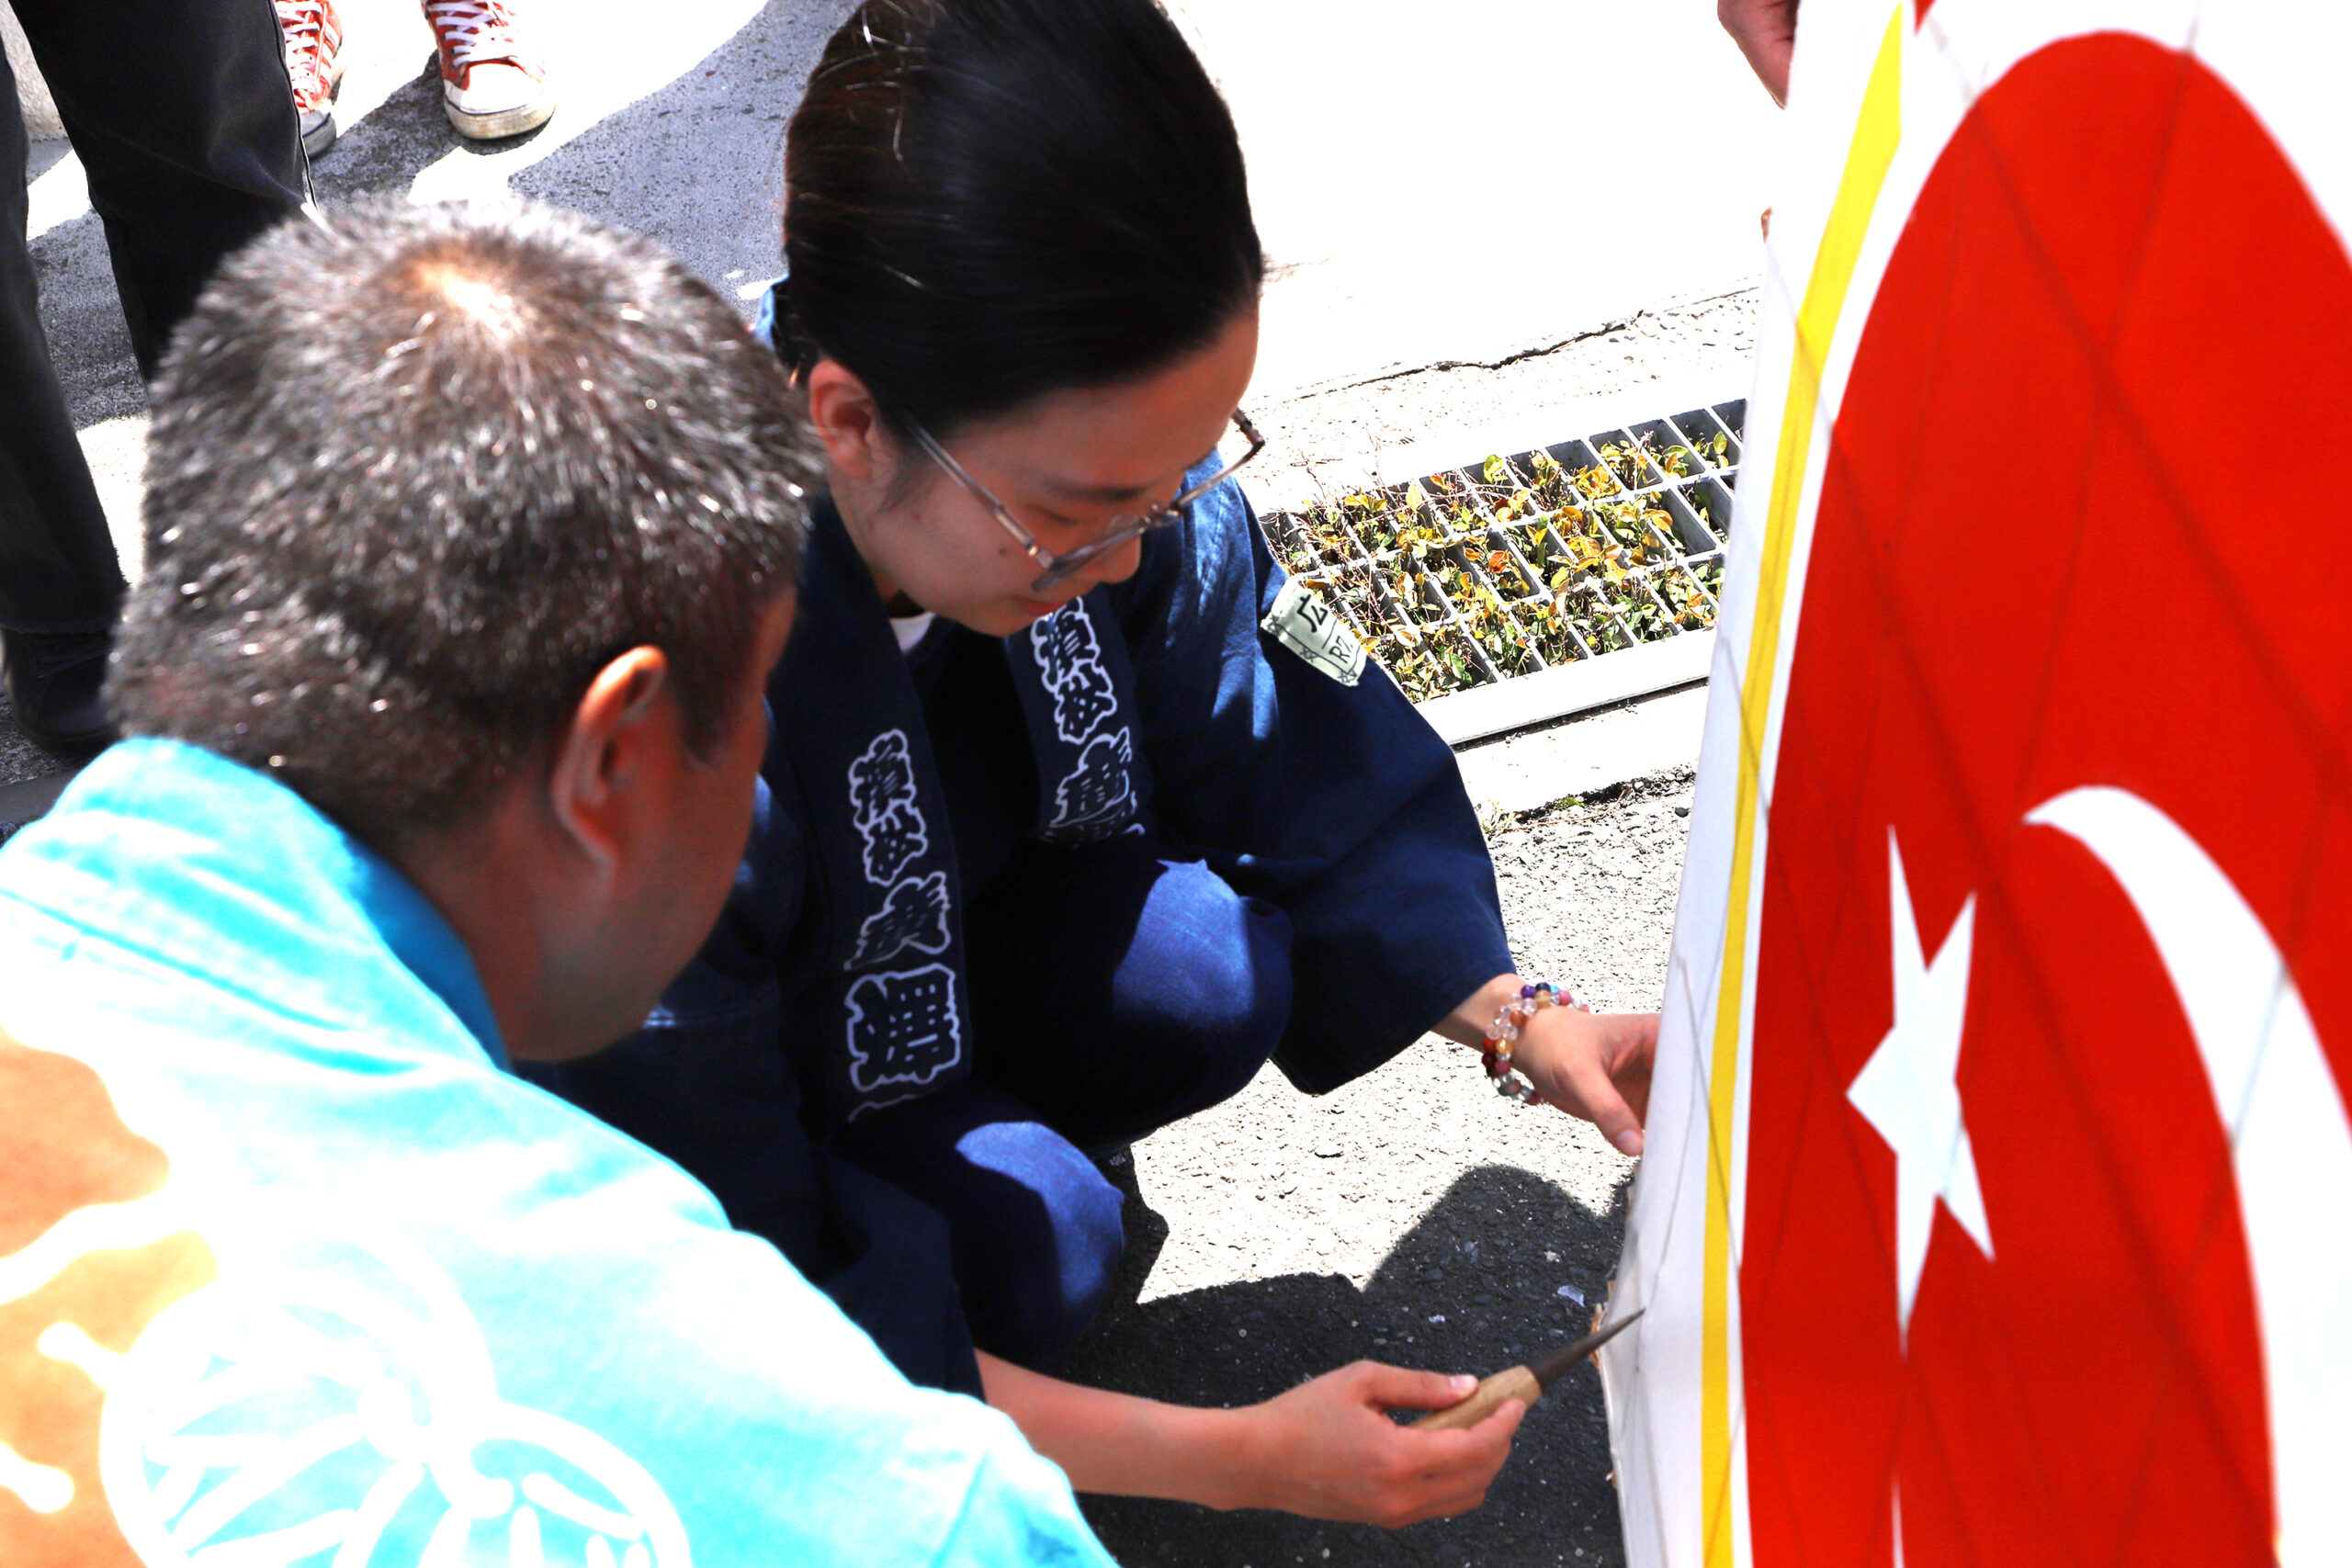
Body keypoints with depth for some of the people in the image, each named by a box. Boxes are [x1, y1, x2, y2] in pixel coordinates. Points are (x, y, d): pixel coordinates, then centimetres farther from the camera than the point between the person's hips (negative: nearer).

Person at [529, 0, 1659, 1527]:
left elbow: (1287, 758, -6)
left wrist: (1524, 1020, -20)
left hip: (909, 951, 5)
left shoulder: (1096, 454, -25)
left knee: (1226, 955, -22)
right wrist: (1234, 1460, -32)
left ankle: (989, 1135, 7)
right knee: (1027, 1238, -30)